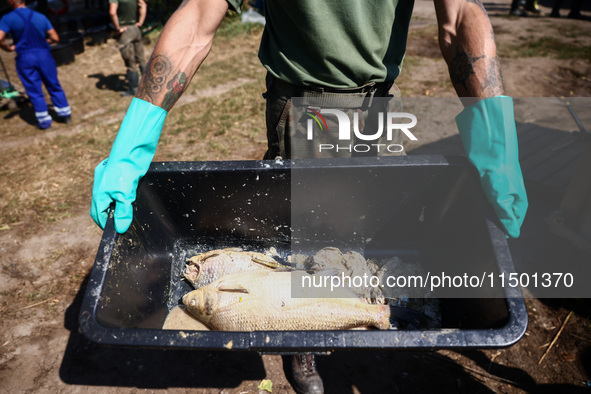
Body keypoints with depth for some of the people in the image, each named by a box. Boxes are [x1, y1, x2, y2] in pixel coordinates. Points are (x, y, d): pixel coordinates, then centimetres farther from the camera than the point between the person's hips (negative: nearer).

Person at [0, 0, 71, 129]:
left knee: (34, 91, 5)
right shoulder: (41, 17, 4)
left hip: (24, 58, -2)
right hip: (44, 55, 2)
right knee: (54, 86, 12)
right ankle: (65, 114, 16)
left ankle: (44, 121, 9)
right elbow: (55, 38, 1)